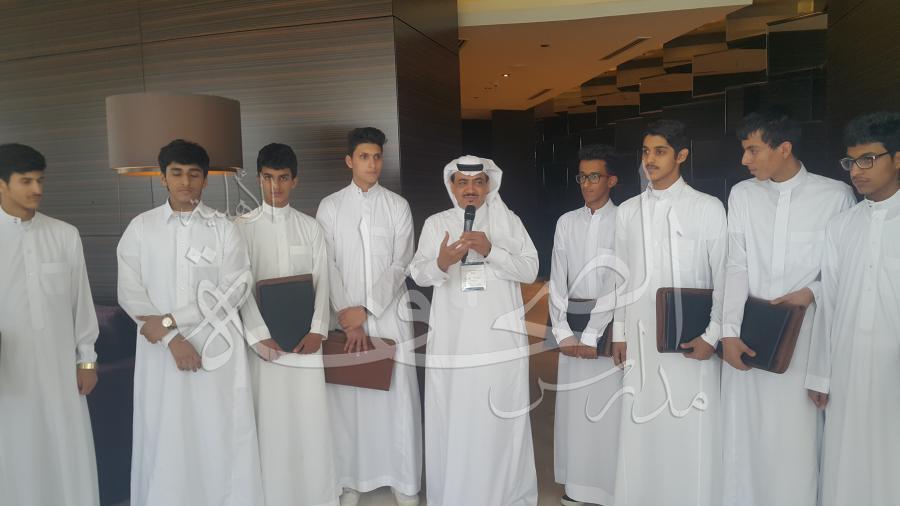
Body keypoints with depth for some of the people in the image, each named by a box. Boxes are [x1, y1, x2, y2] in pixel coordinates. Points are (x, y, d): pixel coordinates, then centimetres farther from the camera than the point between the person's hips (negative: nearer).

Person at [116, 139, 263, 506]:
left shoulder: (223, 228, 1)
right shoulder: (141, 228, 5)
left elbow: (233, 290, -6)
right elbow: (130, 293, -1)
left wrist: (168, 319, -11)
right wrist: (171, 337, -12)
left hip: (217, 348, -1)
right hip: (161, 350, 1)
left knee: (222, 439, 3)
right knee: (165, 441, 6)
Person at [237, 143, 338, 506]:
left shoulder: (310, 227, 8)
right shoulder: (243, 227, 2)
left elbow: (322, 282, 3)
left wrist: (317, 330, -8)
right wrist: (258, 335, -11)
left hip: (304, 336, 1)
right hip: (263, 336, -1)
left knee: (311, 416, 2)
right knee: (269, 418, 2)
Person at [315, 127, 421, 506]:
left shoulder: (398, 206, 3)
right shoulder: (330, 206, 4)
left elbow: (400, 265, -3)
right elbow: (328, 266, 0)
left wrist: (366, 310, -11)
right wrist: (347, 316, -9)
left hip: (390, 314, 0)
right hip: (345, 316, 1)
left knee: (398, 395, 2)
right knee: (347, 396, 4)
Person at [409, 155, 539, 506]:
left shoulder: (509, 221, 8)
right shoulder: (435, 223, 9)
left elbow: (530, 270, -1)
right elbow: (418, 274, -2)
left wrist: (491, 250, -15)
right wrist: (441, 263, -24)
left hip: (501, 338, 0)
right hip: (452, 341, 1)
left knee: (503, 421, 6)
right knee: (452, 421, 2)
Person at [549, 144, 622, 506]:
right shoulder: (566, 222, 8)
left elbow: (619, 283, -10)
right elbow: (557, 280, 5)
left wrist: (593, 336, -14)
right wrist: (562, 332, -3)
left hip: (609, 325, -4)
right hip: (572, 324, 4)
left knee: (607, 407, -1)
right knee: (572, 406, 8)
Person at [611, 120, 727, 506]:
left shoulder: (708, 208, -1)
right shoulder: (627, 211, 9)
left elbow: (723, 276, -2)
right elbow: (622, 277, 11)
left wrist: (713, 335, -8)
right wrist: (618, 332, 8)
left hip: (691, 340, -3)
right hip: (641, 338, 3)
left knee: (691, 431, 1)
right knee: (641, 429, 7)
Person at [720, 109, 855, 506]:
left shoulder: (836, 195, -2)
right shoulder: (742, 195, 5)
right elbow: (736, 267, 0)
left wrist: (811, 292, -13)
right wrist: (729, 331, -9)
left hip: (806, 336, -2)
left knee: (797, 436, 3)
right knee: (745, 434, 9)